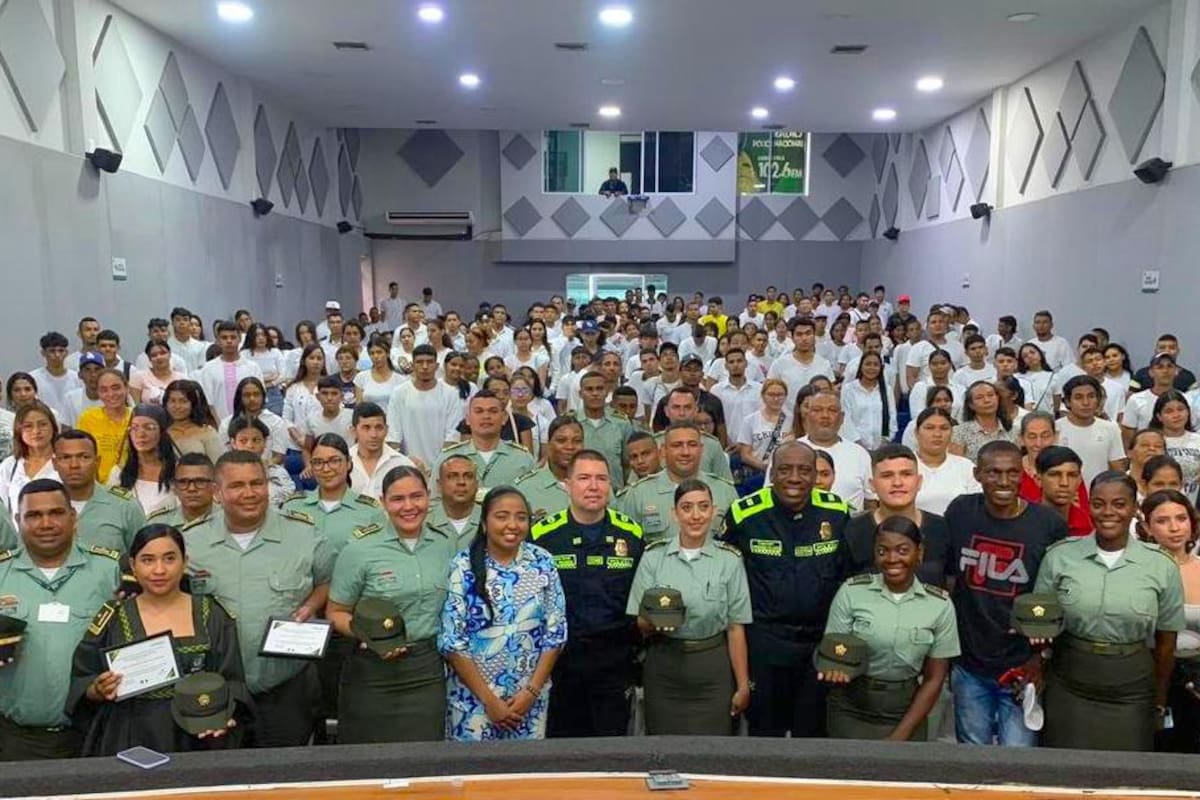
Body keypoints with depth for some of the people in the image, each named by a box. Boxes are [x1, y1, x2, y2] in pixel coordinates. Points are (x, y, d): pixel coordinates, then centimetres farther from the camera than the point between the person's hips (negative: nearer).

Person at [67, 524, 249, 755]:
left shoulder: (212, 617, 2)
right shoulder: (113, 618, 2)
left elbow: (232, 683, 2)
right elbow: (81, 685, 5)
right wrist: (98, 690, -15)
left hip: (196, 739, 0)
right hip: (128, 741, 0)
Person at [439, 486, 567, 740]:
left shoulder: (543, 564, -3)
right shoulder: (463, 567, -10)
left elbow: (556, 633, 0)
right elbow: (451, 641, -11)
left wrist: (531, 691, -7)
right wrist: (489, 700, -12)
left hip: (530, 695, 2)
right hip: (474, 696, -2)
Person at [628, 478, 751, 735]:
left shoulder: (729, 559, -1)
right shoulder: (653, 556, 0)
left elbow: (736, 628, 0)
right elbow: (639, 625, 1)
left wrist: (743, 685, 1)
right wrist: (653, 621, -20)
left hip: (712, 668, 0)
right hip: (663, 667, 1)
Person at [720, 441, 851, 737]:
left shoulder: (837, 513, -6)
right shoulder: (745, 513, -10)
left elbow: (851, 574, 4)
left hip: (821, 642, 2)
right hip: (764, 643, -1)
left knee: (814, 731, 16)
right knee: (765, 730, 14)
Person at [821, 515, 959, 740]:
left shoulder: (940, 605, -6)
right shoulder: (851, 592, -10)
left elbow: (934, 679, -2)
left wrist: (900, 736, -7)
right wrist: (835, 669, -27)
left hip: (906, 713, 1)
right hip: (851, 710, -1)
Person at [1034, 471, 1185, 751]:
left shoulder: (1162, 567, -4)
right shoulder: (1059, 556, -5)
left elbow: (1166, 641, 4)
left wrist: (1160, 704, 10)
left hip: (1131, 696, 0)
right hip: (1068, 691, 0)